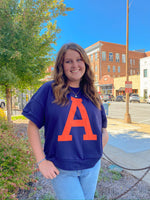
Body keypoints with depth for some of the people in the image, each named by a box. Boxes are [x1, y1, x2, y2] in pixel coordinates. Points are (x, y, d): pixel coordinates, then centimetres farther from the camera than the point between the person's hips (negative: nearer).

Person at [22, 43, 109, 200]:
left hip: (91, 167, 4)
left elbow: (103, 131, 11)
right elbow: (33, 126, -7)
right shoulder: (49, 90, -8)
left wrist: (96, 154, 0)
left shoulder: (93, 95, 3)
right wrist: (41, 161, -10)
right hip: (60, 169, -3)